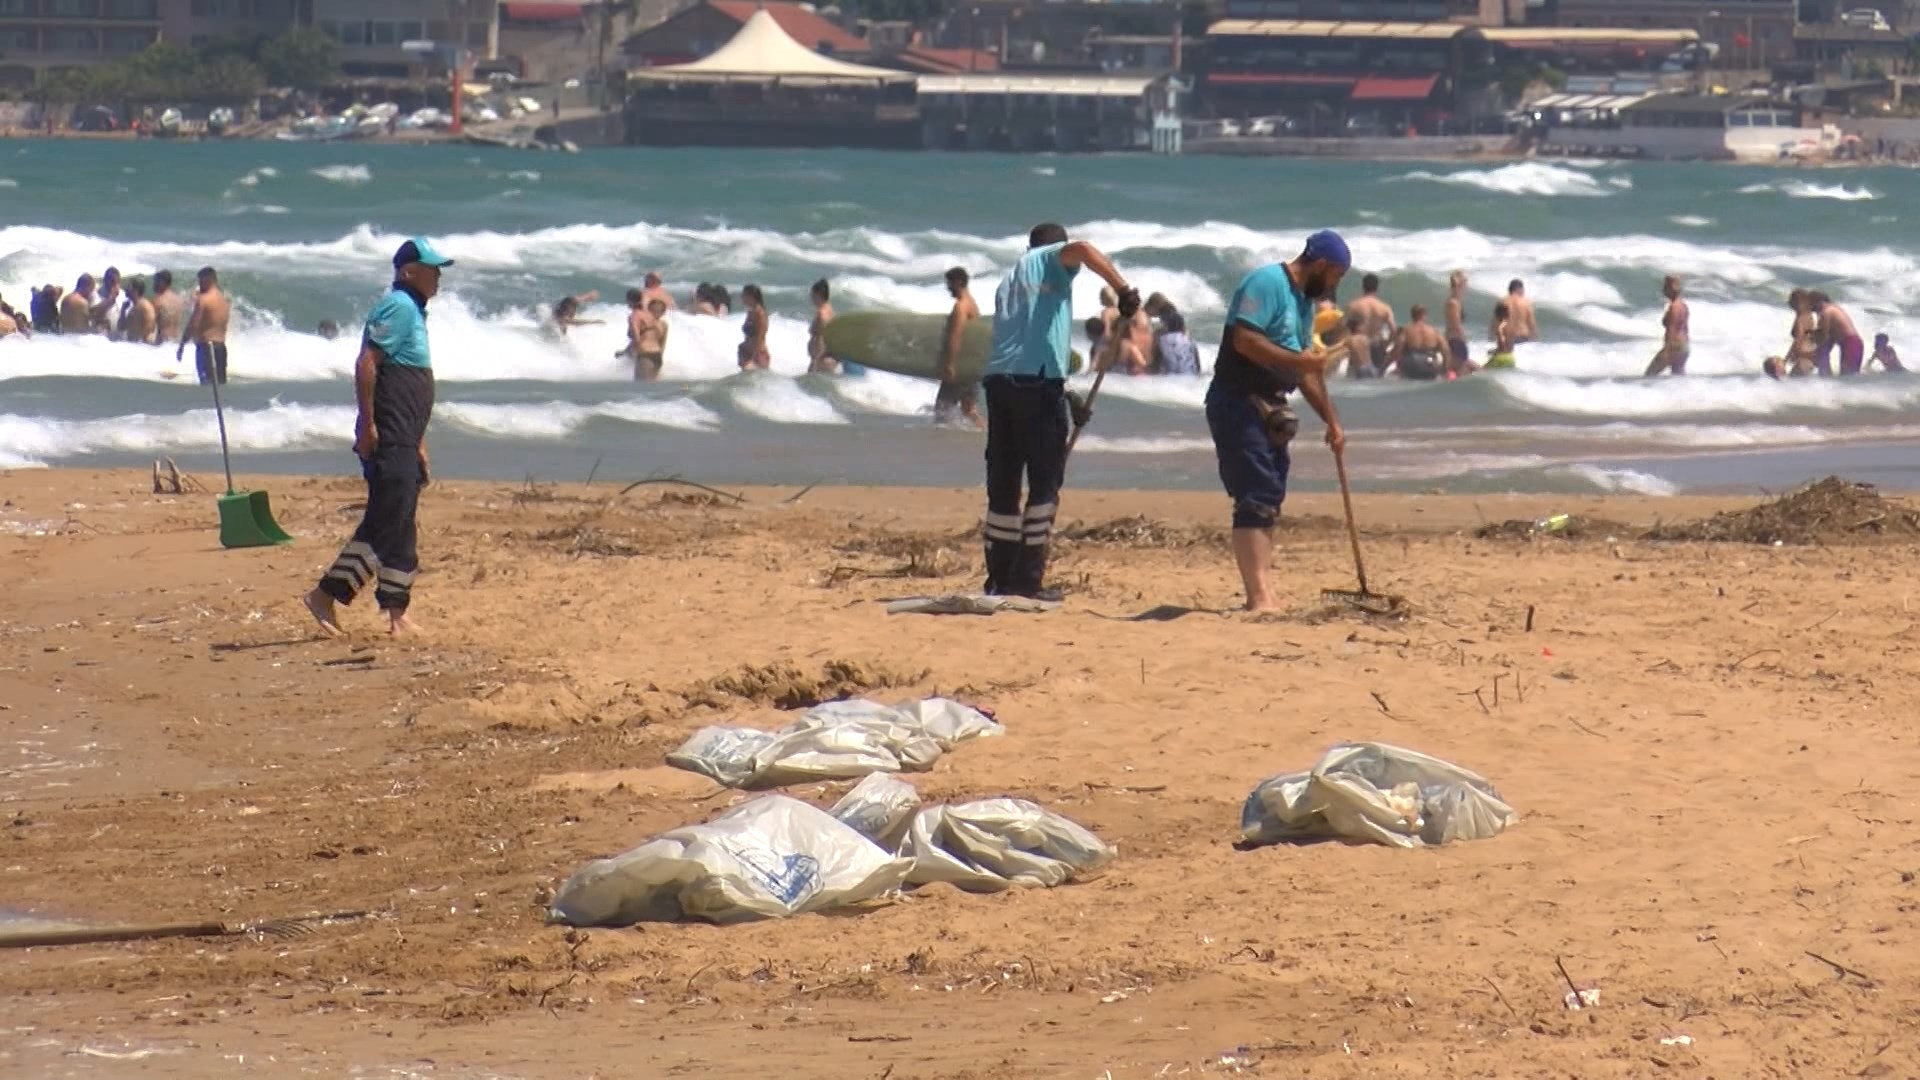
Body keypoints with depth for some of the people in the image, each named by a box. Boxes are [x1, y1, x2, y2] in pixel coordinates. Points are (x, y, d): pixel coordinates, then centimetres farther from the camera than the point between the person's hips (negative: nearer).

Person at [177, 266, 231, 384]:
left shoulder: (203, 299, -11)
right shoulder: (224, 300, 13)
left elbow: (193, 325, -13)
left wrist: (181, 346, -8)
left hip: (205, 346, -8)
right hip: (221, 347, 8)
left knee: (208, 384, -12)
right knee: (220, 382, 8)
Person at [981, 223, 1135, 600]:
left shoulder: (1008, 281, 29)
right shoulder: (1052, 259, 8)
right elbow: (1081, 250, -16)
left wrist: (1067, 397, 28)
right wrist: (1124, 290, -21)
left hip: (999, 380, 7)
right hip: (1037, 381, -7)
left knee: (1003, 485, 11)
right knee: (1045, 483, -2)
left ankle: (1000, 579, 12)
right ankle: (1028, 579, -5)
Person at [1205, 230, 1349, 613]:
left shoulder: (1304, 300, 18)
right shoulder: (1267, 283, -12)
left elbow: (1307, 369, 25)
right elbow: (1244, 340, -24)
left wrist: (1332, 422, 26)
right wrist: (1297, 361, -22)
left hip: (1268, 409, 10)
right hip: (1238, 404, -10)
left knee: (1268, 501, 11)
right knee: (1255, 499, -14)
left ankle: (1261, 594, 16)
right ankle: (1259, 597, -18)